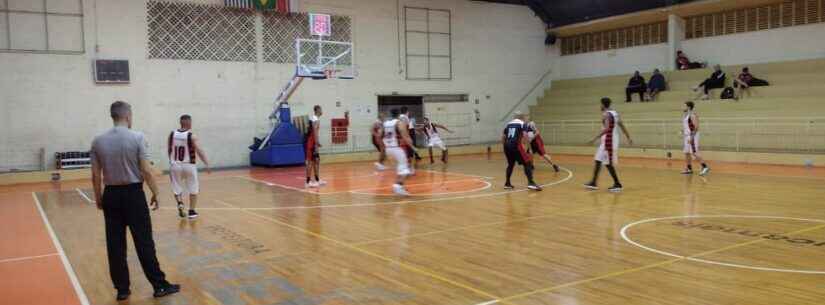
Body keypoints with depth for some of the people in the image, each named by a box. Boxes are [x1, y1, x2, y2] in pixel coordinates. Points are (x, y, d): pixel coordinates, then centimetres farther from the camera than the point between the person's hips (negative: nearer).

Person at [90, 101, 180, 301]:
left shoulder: (98, 141, 2)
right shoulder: (137, 137, -9)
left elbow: (95, 175, 4)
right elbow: (146, 171, -12)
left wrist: (98, 198, 15)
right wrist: (155, 193, -1)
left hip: (111, 195, 4)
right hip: (133, 194, -3)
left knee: (115, 245, 9)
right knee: (144, 242, 2)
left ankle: (122, 289, 16)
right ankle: (159, 285, 8)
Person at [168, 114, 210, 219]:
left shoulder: (172, 134, 0)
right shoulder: (191, 136, -12)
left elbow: (169, 150, 12)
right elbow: (199, 151, -20)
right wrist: (207, 165, -19)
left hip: (175, 165, 3)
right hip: (189, 165, -3)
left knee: (177, 188, 15)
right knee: (193, 189, 13)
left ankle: (179, 203, -12)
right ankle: (191, 211, 14)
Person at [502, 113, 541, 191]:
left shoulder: (508, 124, 22)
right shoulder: (522, 124, 6)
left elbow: (503, 137, 19)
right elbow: (525, 135, -10)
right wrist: (524, 144, 4)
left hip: (507, 146, 6)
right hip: (516, 145, -6)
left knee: (511, 164, 24)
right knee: (527, 163, 1)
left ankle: (507, 183, 25)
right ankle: (531, 183, -13)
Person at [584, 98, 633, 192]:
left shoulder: (606, 114, -16)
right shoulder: (615, 113, 13)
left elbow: (607, 129, -27)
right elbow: (622, 126, 16)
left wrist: (596, 138, -30)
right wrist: (628, 138, 21)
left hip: (608, 141, -10)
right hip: (612, 141, 10)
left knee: (608, 164, -3)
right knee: (598, 161, 14)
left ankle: (617, 185, 2)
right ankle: (593, 183, 19)